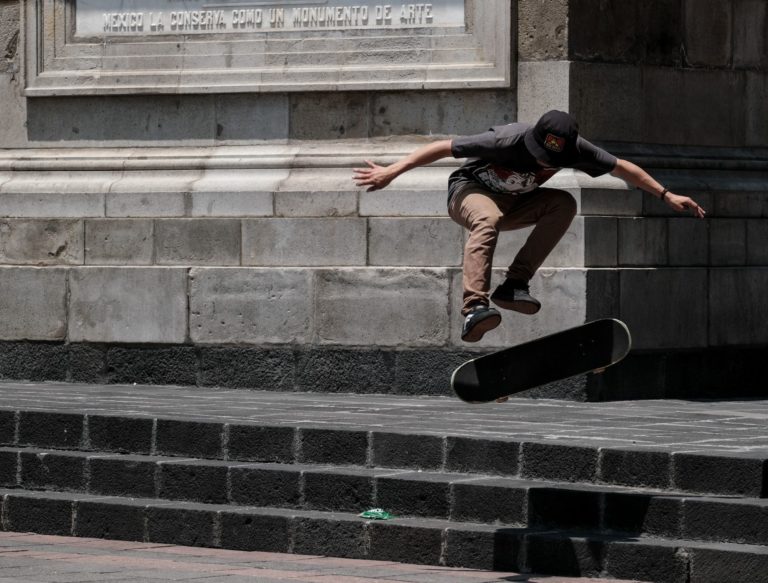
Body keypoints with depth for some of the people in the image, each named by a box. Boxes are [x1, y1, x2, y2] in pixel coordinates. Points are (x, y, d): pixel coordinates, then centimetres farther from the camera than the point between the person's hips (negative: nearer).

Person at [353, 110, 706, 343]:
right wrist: (392, 171, -31)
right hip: (470, 191, -5)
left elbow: (624, 169, -6)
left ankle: (514, 285, -25)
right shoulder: (509, 142, -33)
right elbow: (443, 148, -28)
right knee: (488, 220, -40)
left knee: (564, 204, -21)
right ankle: (474, 308, -54)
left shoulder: (574, 150, -20)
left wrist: (667, 196, -5)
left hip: (513, 202, 5)